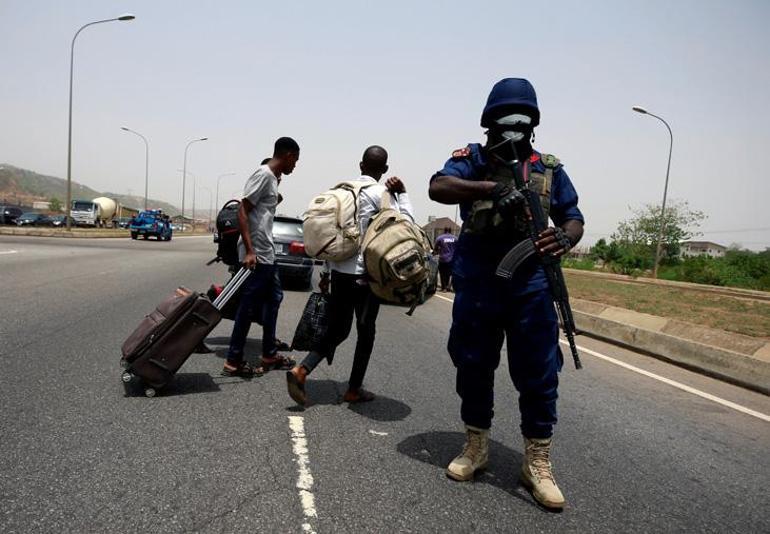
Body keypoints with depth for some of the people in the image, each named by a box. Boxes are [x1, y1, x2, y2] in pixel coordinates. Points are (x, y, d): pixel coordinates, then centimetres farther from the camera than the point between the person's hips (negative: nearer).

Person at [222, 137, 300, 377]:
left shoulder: (272, 177, 15)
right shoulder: (263, 174, -14)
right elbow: (242, 213, -19)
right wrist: (249, 251, -23)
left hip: (267, 253, 10)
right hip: (256, 254, -10)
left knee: (274, 298, 16)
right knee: (248, 306, -4)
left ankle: (269, 354, 26)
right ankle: (234, 361, 6)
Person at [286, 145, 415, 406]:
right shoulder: (381, 194, -9)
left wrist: (326, 271, 16)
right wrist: (402, 193, -3)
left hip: (340, 272, 6)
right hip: (365, 275, -5)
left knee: (337, 330, 14)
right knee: (366, 332, 10)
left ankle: (301, 370, -3)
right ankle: (354, 390, 17)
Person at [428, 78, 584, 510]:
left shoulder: (550, 169, 11)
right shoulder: (472, 159, 5)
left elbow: (574, 218, 10)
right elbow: (438, 188, -14)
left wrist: (565, 237, -15)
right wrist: (491, 188, -30)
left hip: (530, 284, 1)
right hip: (476, 284, 0)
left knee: (538, 374, 2)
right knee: (473, 366, 11)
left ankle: (538, 463, 18)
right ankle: (476, 447, 30)